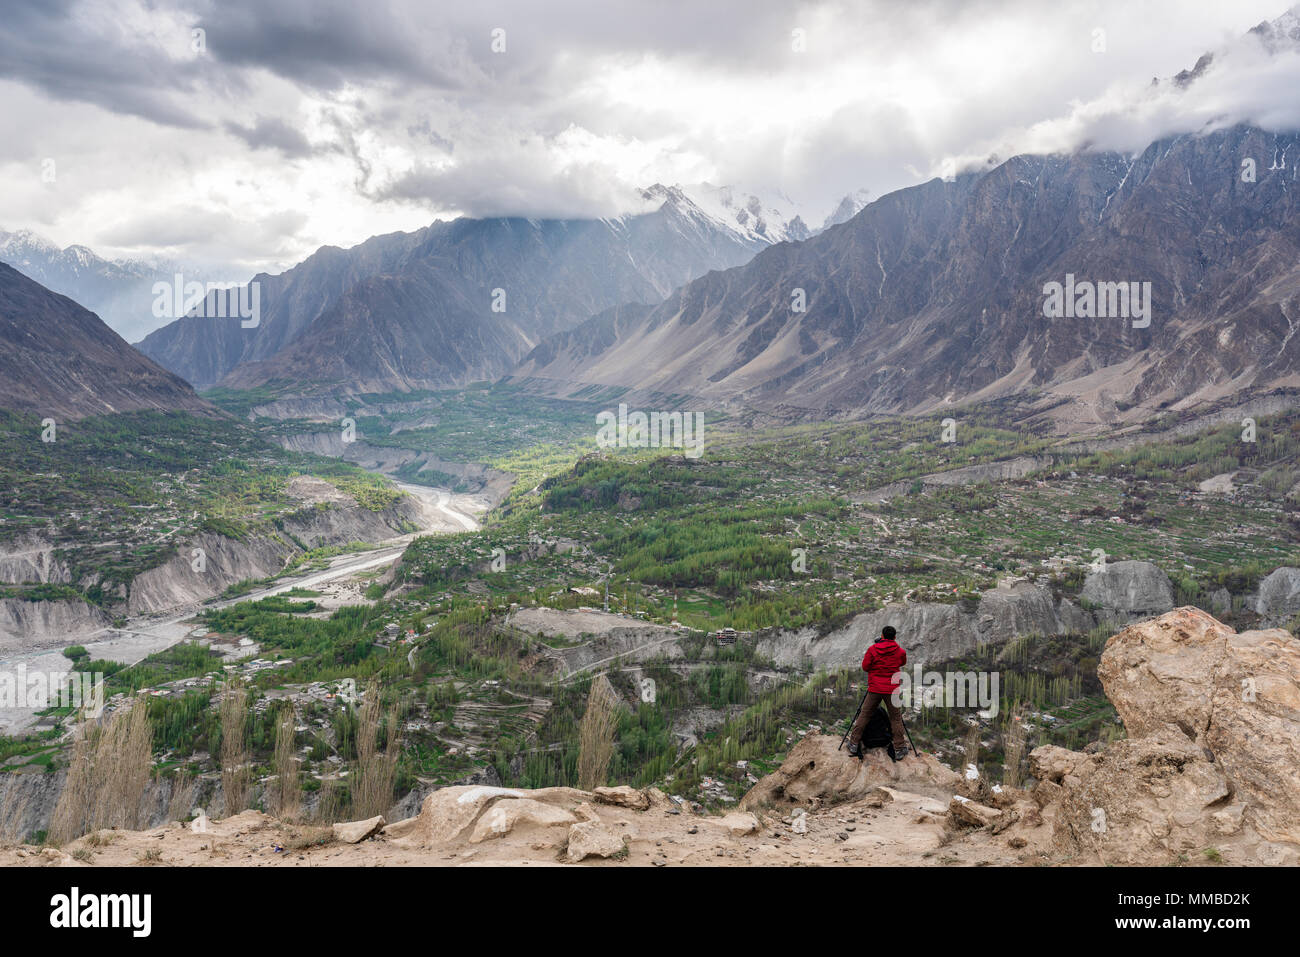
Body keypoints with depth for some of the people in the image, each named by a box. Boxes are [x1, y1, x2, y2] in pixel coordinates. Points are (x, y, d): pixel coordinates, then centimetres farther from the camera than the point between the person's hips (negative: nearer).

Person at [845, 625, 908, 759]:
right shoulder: (900, 651, -2)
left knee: (864, 715, 9)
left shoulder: (872, 649, -4)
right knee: (896, 719, 8)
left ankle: (854, 744, 12)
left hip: (874, 689, 0)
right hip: (892, 690, 0)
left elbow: (865, 667, 0)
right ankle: (899, 750, 9)